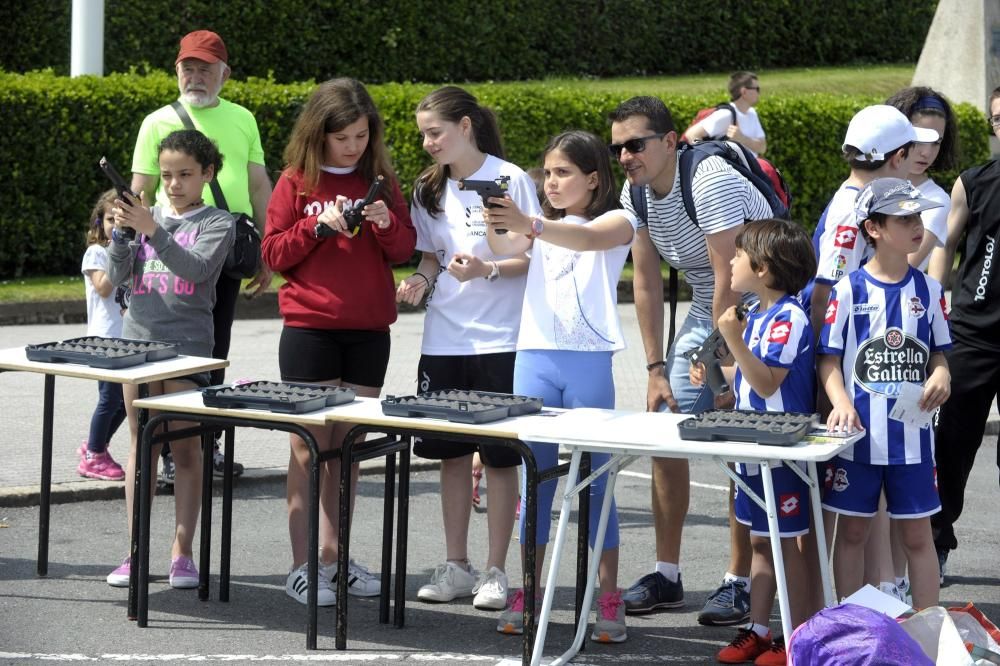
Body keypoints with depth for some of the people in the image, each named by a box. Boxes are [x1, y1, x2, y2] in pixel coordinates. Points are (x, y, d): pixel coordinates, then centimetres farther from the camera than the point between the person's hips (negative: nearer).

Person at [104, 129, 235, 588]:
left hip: (188, 345, -3)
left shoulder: (217, 223, 1)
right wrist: (121, 232, -11)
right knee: (142, 446, 6)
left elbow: (195, 269, -16)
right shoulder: (146, 215, 11)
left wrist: (152, 230, -23)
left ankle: (182, 552, 4)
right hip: (138, 338, 3)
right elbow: (117, 275, 5)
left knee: (186, 448, 0)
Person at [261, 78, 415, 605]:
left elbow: (405, 250, 8)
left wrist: (387, 223, -12)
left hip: (368, 330, 3)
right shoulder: (296, 182, 0)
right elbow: (272, 253, -2)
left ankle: (332, 556, 16)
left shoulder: (380, 181, 8)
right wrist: (320, 225, -16)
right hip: (309, 329, -3)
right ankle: (302, 566, 0)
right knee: (309, 448, -3)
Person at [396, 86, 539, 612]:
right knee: (451, 454, 9)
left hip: (499, 341, -5)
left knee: (498, 456, 0)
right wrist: (421, 281, -3)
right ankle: (455, 565, 19)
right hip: (444, 339, 5)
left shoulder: (510, 180, -8)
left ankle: (495, 571, 8)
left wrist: (488, 269, -22)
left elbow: (535, 257, -6)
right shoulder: (430, 189, 9)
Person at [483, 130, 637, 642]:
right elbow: (504, 248, -3)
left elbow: (588, 238, -21)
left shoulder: (617, 220, 2)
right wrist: (493, 225, -25)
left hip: (588, 361, -4)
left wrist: (527, 224, -36)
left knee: (595, 479, -1)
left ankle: (609, 599, 3)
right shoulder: (542, 225, 17)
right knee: (535, 479, 6)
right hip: (534, 356, 4)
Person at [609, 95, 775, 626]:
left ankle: (740, 583, -6)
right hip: (704, 314, 8)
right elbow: (646, 282, 2)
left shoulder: (711, 180, -27)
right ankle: (666, 576, 12)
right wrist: (655, 369, 0)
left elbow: (730, 280, -26)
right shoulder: (635, 192, -3)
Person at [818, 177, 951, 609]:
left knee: (917, 534, 7)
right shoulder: (849, 290, -4)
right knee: (852, 532, 7)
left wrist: (941, 374, -8)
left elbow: (938, 351, 14)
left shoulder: (928, 290, 5)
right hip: (857, 434, -2)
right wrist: (841, 402, -20)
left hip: (912, 433, 2)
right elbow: (828, 358, -4)